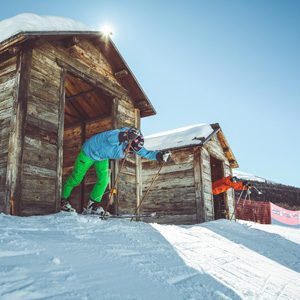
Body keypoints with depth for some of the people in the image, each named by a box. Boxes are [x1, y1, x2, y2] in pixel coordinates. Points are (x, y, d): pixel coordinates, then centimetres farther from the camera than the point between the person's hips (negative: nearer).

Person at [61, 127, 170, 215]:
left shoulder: (131, 145, -16)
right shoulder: (119, 140, -40)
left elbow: (146, 153, -13)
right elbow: (111, 138, -65)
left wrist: (159, 155, -29)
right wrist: (126, 135, -83)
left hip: (102, 158, 7)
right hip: (89, 152, -6)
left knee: (104, 179, -6)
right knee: (76, 178, 4)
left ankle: (93, 205, 9)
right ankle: (63, 199, 26)